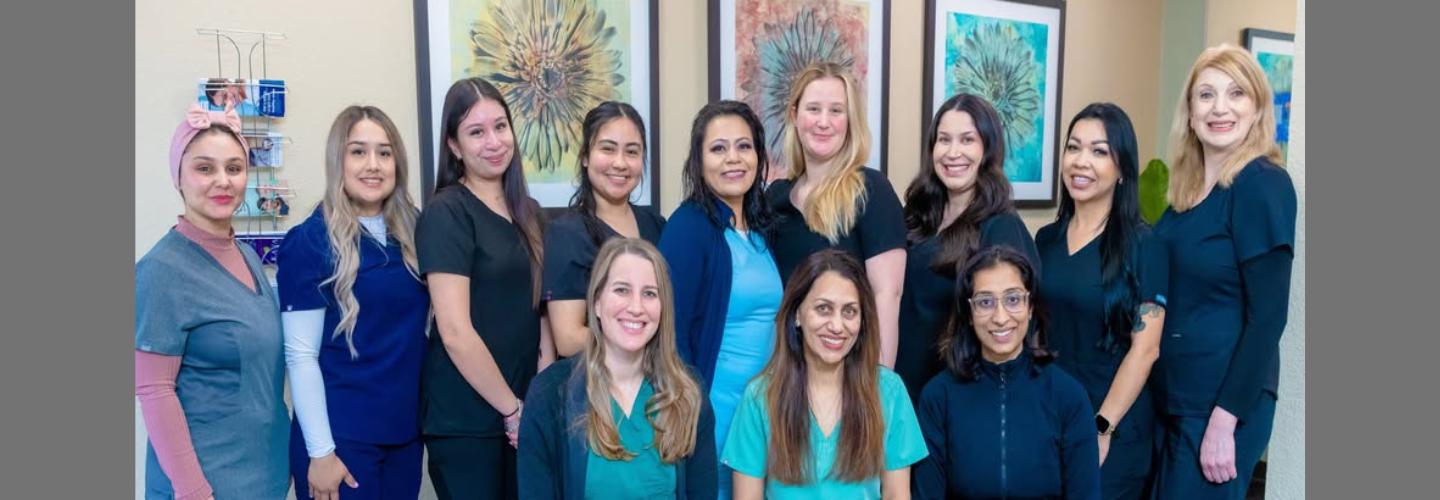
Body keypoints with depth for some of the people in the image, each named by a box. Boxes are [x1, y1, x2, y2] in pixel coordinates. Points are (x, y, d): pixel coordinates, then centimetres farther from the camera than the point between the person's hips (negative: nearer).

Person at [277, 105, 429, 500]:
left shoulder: (413, 231, 5)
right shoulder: (311, 241, -10)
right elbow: (301, 355, -12)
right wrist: (321, 450, -14)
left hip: (405, 431, 5)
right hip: (342, 437, -5)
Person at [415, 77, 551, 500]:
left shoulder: (527, 212, 9)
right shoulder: (446, 213, -13)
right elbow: (455, 332, -18)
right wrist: (513, 410, -12)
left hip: (524, 410, 7)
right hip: (465, 419, -6)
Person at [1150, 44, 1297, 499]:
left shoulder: (1262, 183, -14)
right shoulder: (1188, 184, 7)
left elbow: (1268, 315, -18)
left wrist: (1226, 418, -20)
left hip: (1224, 401, -7)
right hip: (1173, 394, 7)